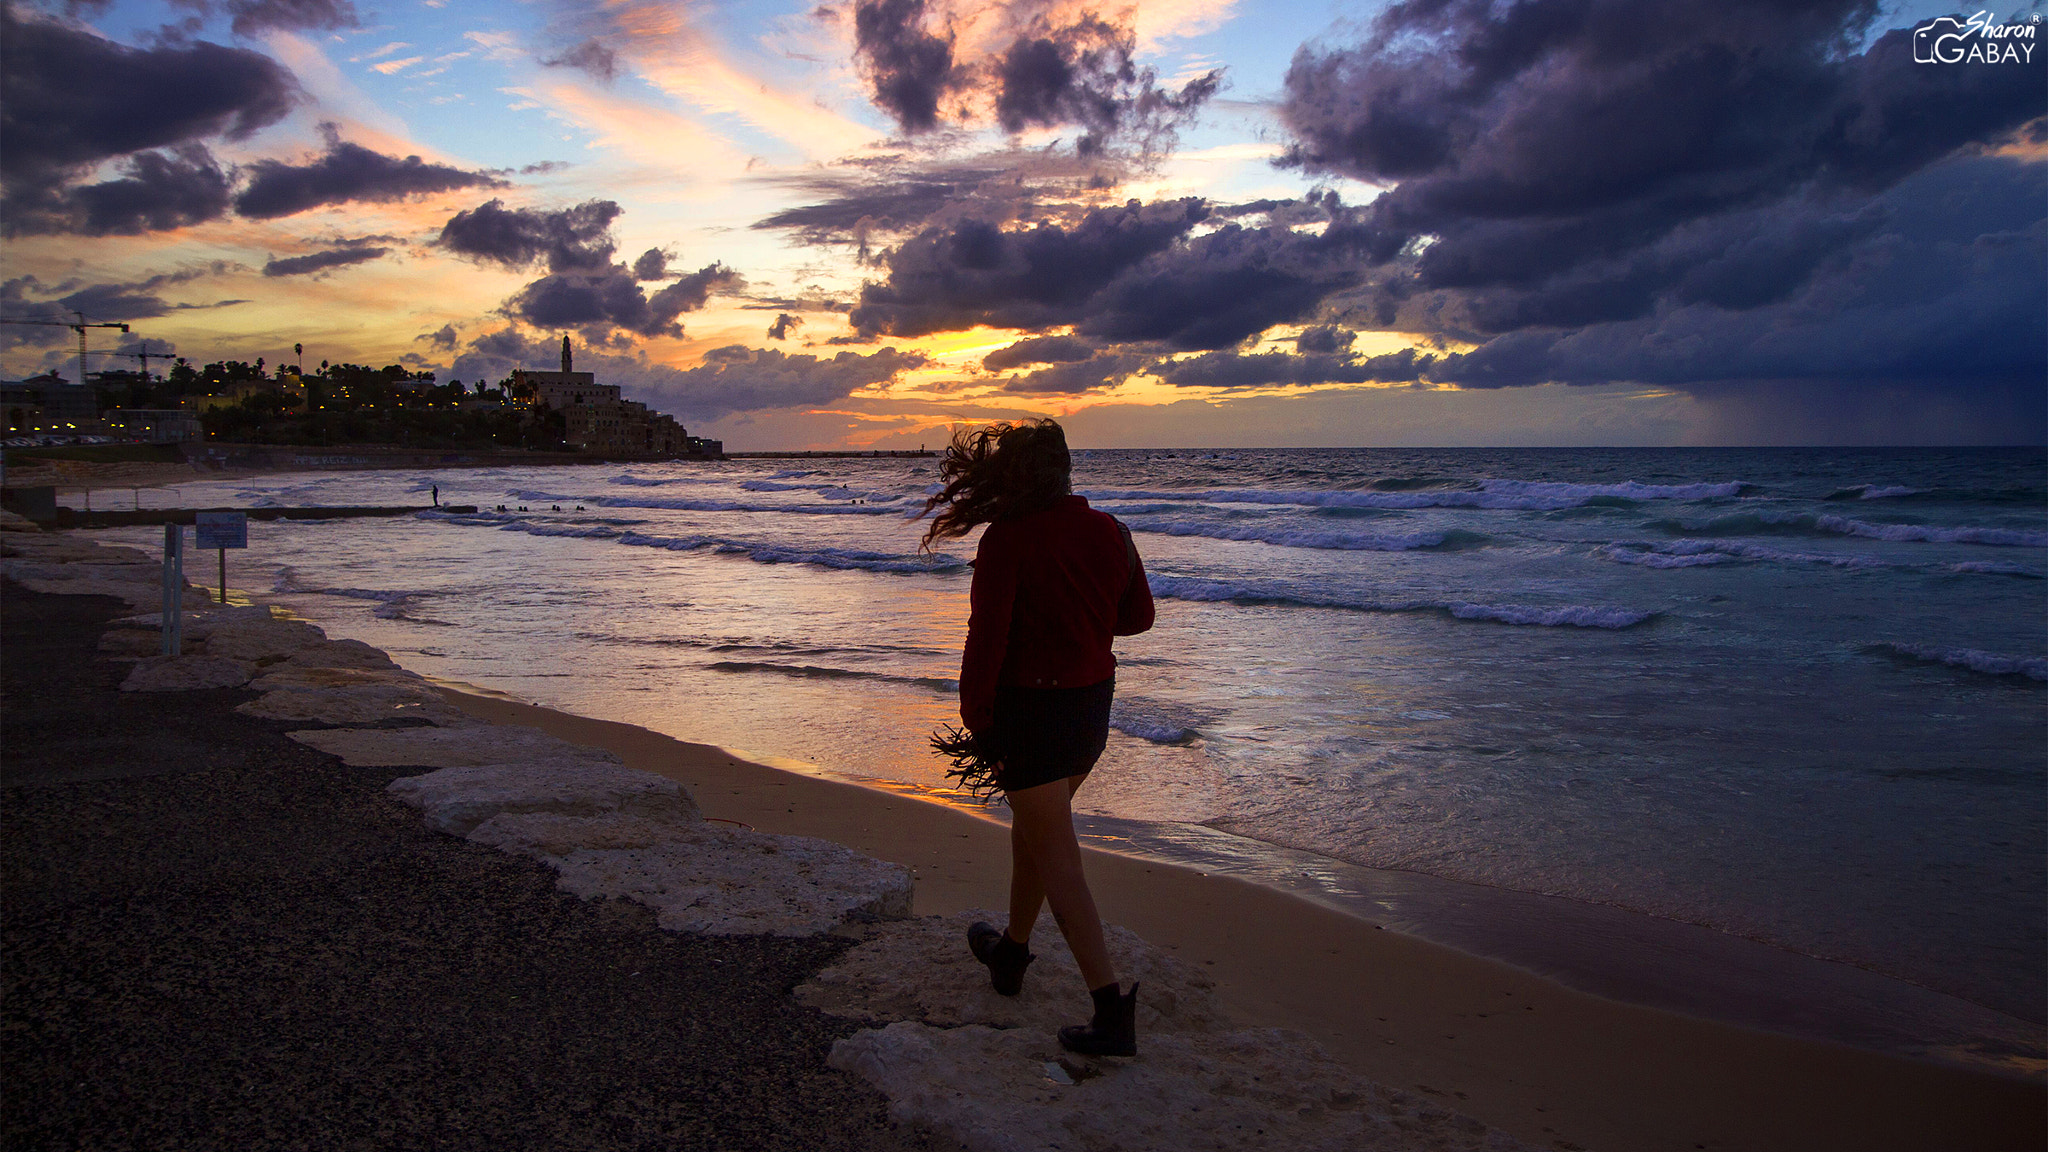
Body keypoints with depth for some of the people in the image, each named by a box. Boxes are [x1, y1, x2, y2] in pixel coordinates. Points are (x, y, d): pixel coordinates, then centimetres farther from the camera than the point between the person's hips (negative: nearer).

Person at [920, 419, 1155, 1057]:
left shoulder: (1008, 539, -17)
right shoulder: (1110, 531, 1)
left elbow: (987, 636, -18)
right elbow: (1138, 615, 12)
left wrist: (975, 718, -7)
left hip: (1030, 708, -7)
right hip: (1094, 701, 7)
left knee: (1057, 859, -2)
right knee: (1032, 828, 25)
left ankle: (1113, 1009, -6)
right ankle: (1011, 952, 42)